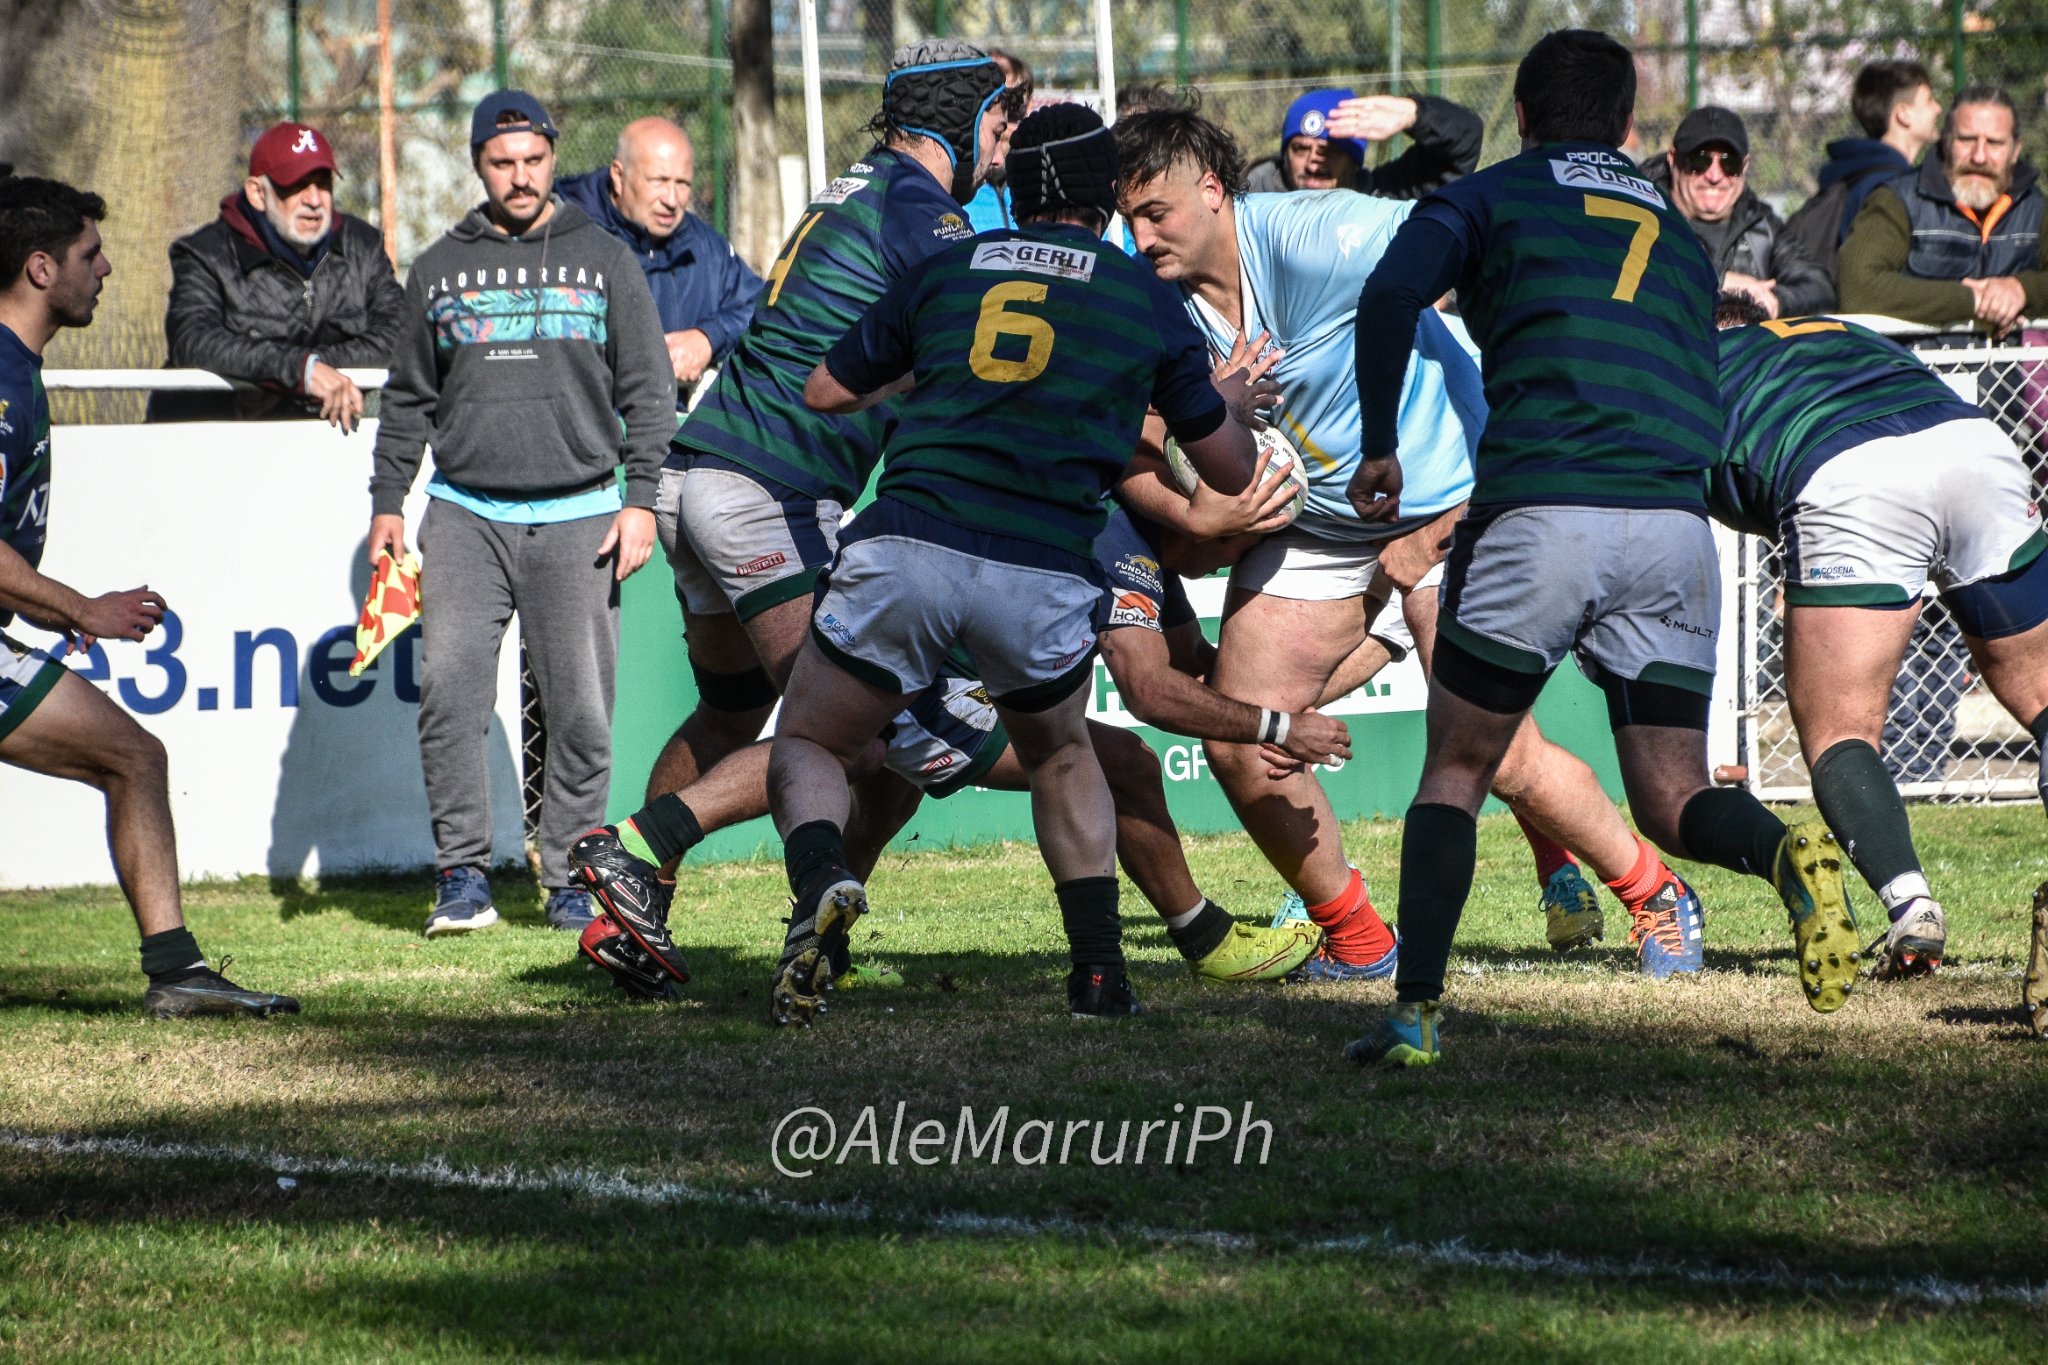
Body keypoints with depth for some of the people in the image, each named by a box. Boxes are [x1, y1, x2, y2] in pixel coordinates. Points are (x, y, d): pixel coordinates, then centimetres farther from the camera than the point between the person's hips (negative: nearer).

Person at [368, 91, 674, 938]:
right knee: (450, 686, -13)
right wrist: (387, 501, 11)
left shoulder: (603, 262, 8)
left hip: (576, 518, -1)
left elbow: (648, 393, 8)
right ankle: (463, 874, -8)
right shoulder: (439, 270, 12)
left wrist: (641, 498, -1)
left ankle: (569, 877, 7)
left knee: (580, 707, -3)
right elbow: (409, 399, 18)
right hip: (465, 515, 1)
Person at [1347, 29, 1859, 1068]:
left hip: (1539, 512, -3)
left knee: (1454, 773, 12)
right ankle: (1787, 853, -24)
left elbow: (1393, 293, -6)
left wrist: (1379, 447, 3)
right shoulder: (1677, 234, 27)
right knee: (1672, 801, 8)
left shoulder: (1489, 199, 13)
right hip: (1675, 526, 3)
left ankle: (1416, 1013, 2)